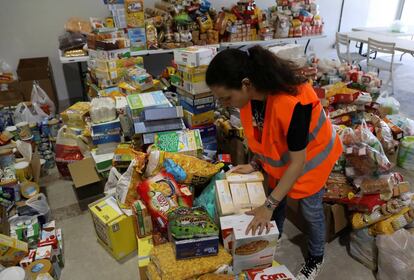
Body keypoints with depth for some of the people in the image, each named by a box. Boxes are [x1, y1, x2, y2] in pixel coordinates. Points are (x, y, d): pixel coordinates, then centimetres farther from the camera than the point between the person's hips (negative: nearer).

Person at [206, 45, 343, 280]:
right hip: (280, 154, 5)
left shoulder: (291, 103, -42)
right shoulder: (252, 92, -21)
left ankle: (316, 258, 40)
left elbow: (297, 162, -32)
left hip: (311, 156, -5)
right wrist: (255, 164, -9)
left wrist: (268, 205, -28)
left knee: (310, 210, 12)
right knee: (279, 199, 18)